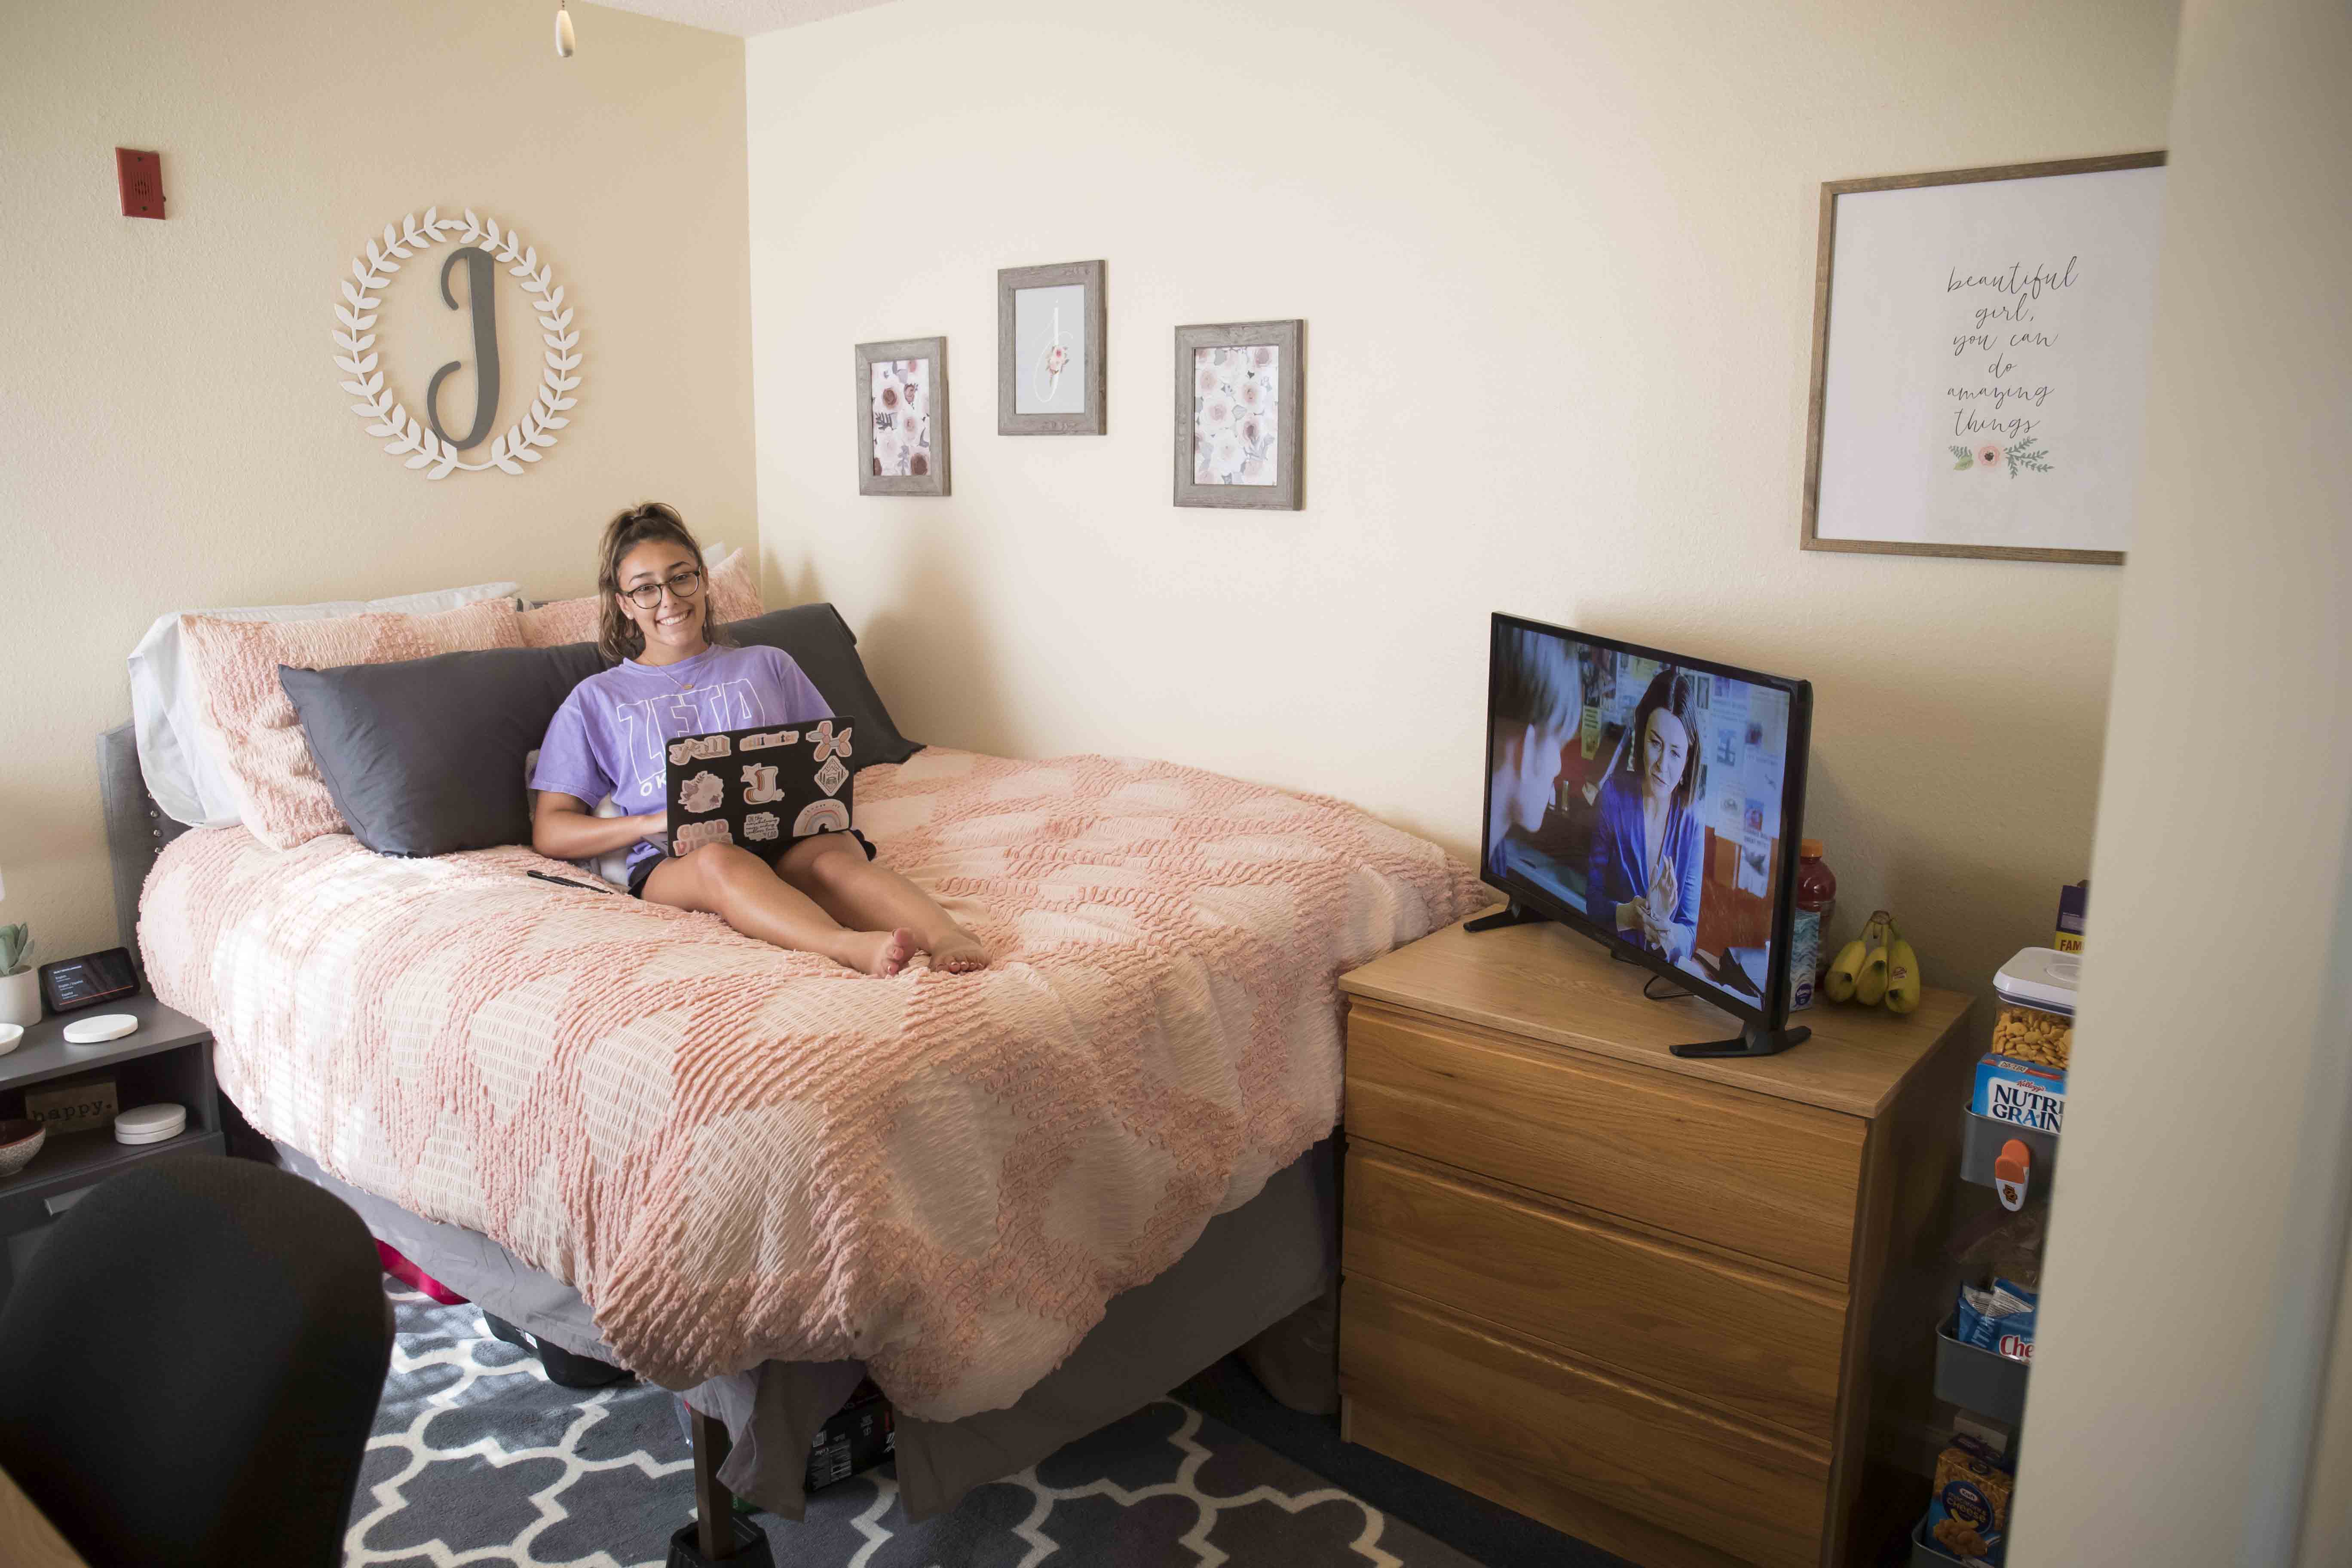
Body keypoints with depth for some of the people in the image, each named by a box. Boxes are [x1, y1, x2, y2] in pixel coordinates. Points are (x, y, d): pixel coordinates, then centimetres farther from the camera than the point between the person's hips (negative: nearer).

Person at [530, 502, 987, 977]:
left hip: (788, 837, 2)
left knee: (836, 858, -36)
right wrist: (655, 821, -5)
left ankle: (948, 938, -62)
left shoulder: (768, 665, 27)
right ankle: (850, 947, -64)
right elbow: (548, 833, 14)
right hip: (675, 861, -1)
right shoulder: (596, 699, 22)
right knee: (722, 864, -39)